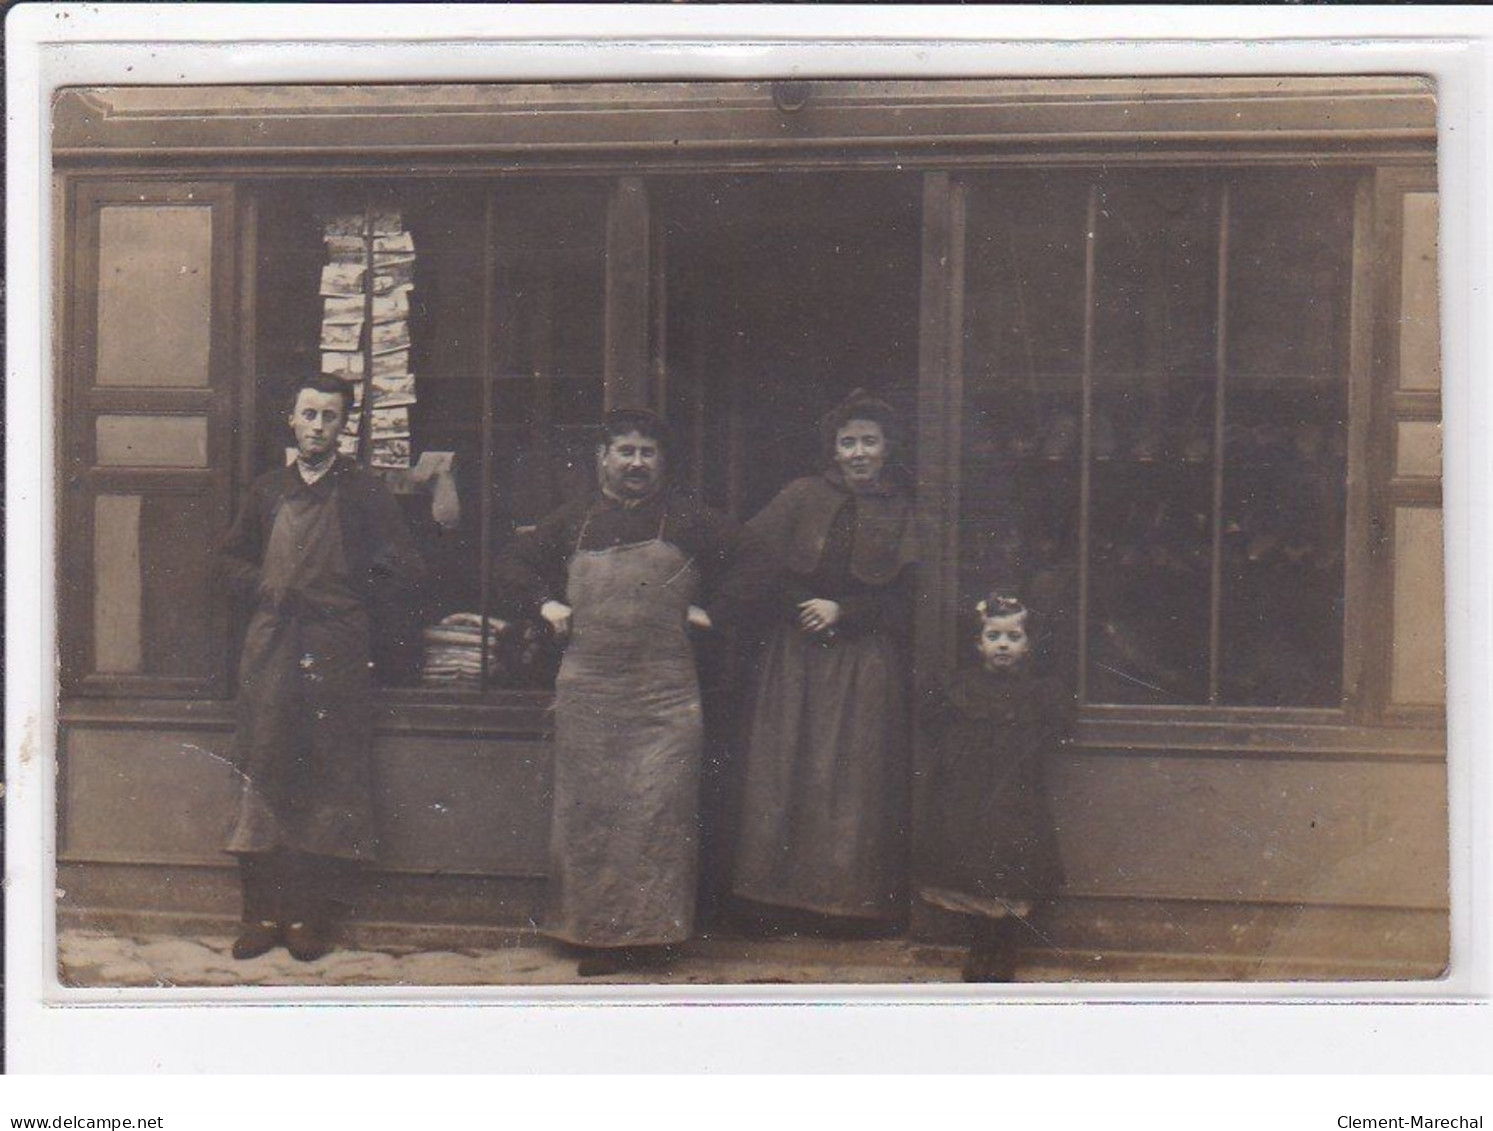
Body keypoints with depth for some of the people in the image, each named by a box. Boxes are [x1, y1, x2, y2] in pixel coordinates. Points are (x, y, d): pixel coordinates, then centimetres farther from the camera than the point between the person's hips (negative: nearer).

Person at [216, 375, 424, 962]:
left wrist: (345, 600, -1)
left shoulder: (366, 493, 7)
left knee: (330, 779, -3)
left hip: (337, 654, -2)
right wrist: (264, 586, 5)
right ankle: (263, 910, 4)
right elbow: (231, 557, 24)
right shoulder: (267, 491, 16)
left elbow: (403, 569, 5)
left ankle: (308, 913, 2)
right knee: (264, 776, -1)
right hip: (270, 650, 3)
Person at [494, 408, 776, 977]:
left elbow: (756, 562, 6)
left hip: (666, 694, -2)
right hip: (587, 690, 2)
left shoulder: (688, 520, 6)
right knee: (588, 810, 4)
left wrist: (713, 612, 0)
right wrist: (546, 604, 8)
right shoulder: (574, 520, 12)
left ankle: (653, 928, 1)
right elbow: (511, 566, 22)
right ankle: (594, 931, 13)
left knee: (659, 811, -6)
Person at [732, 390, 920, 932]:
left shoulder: (901, 511, 6)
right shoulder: (802, 496, 7)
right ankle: (787, 898, 6)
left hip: (868, 661, -1)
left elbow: (905, 598, 1)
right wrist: (805, 607, -10)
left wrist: (842, 612, -9)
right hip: (797, 656, 1)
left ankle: (851, 900, 5)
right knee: (787, 771, -2)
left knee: (855, 778, -3)